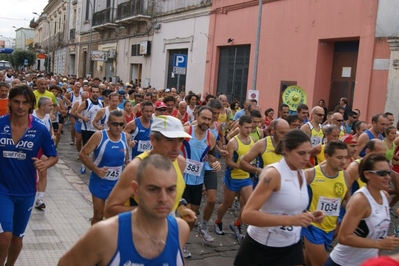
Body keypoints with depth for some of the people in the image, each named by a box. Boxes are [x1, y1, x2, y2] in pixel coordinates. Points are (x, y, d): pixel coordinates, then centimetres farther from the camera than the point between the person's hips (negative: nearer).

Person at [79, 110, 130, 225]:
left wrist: (128, 163, -8)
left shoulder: (126, 137, -5)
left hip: (118, 182, 3)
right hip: (99, 182, -3)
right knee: (98, 214, 7)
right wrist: (95, 169, -24)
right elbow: (83, 154, -14)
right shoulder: (99, 136, -17)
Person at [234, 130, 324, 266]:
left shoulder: (302, 174, 2)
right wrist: (290, 220, -34)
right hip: (261, 246, -6)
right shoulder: (273, 174, -21)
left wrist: (308, 216, -3)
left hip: (291, 246, 6)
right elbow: (247, 214, -29)